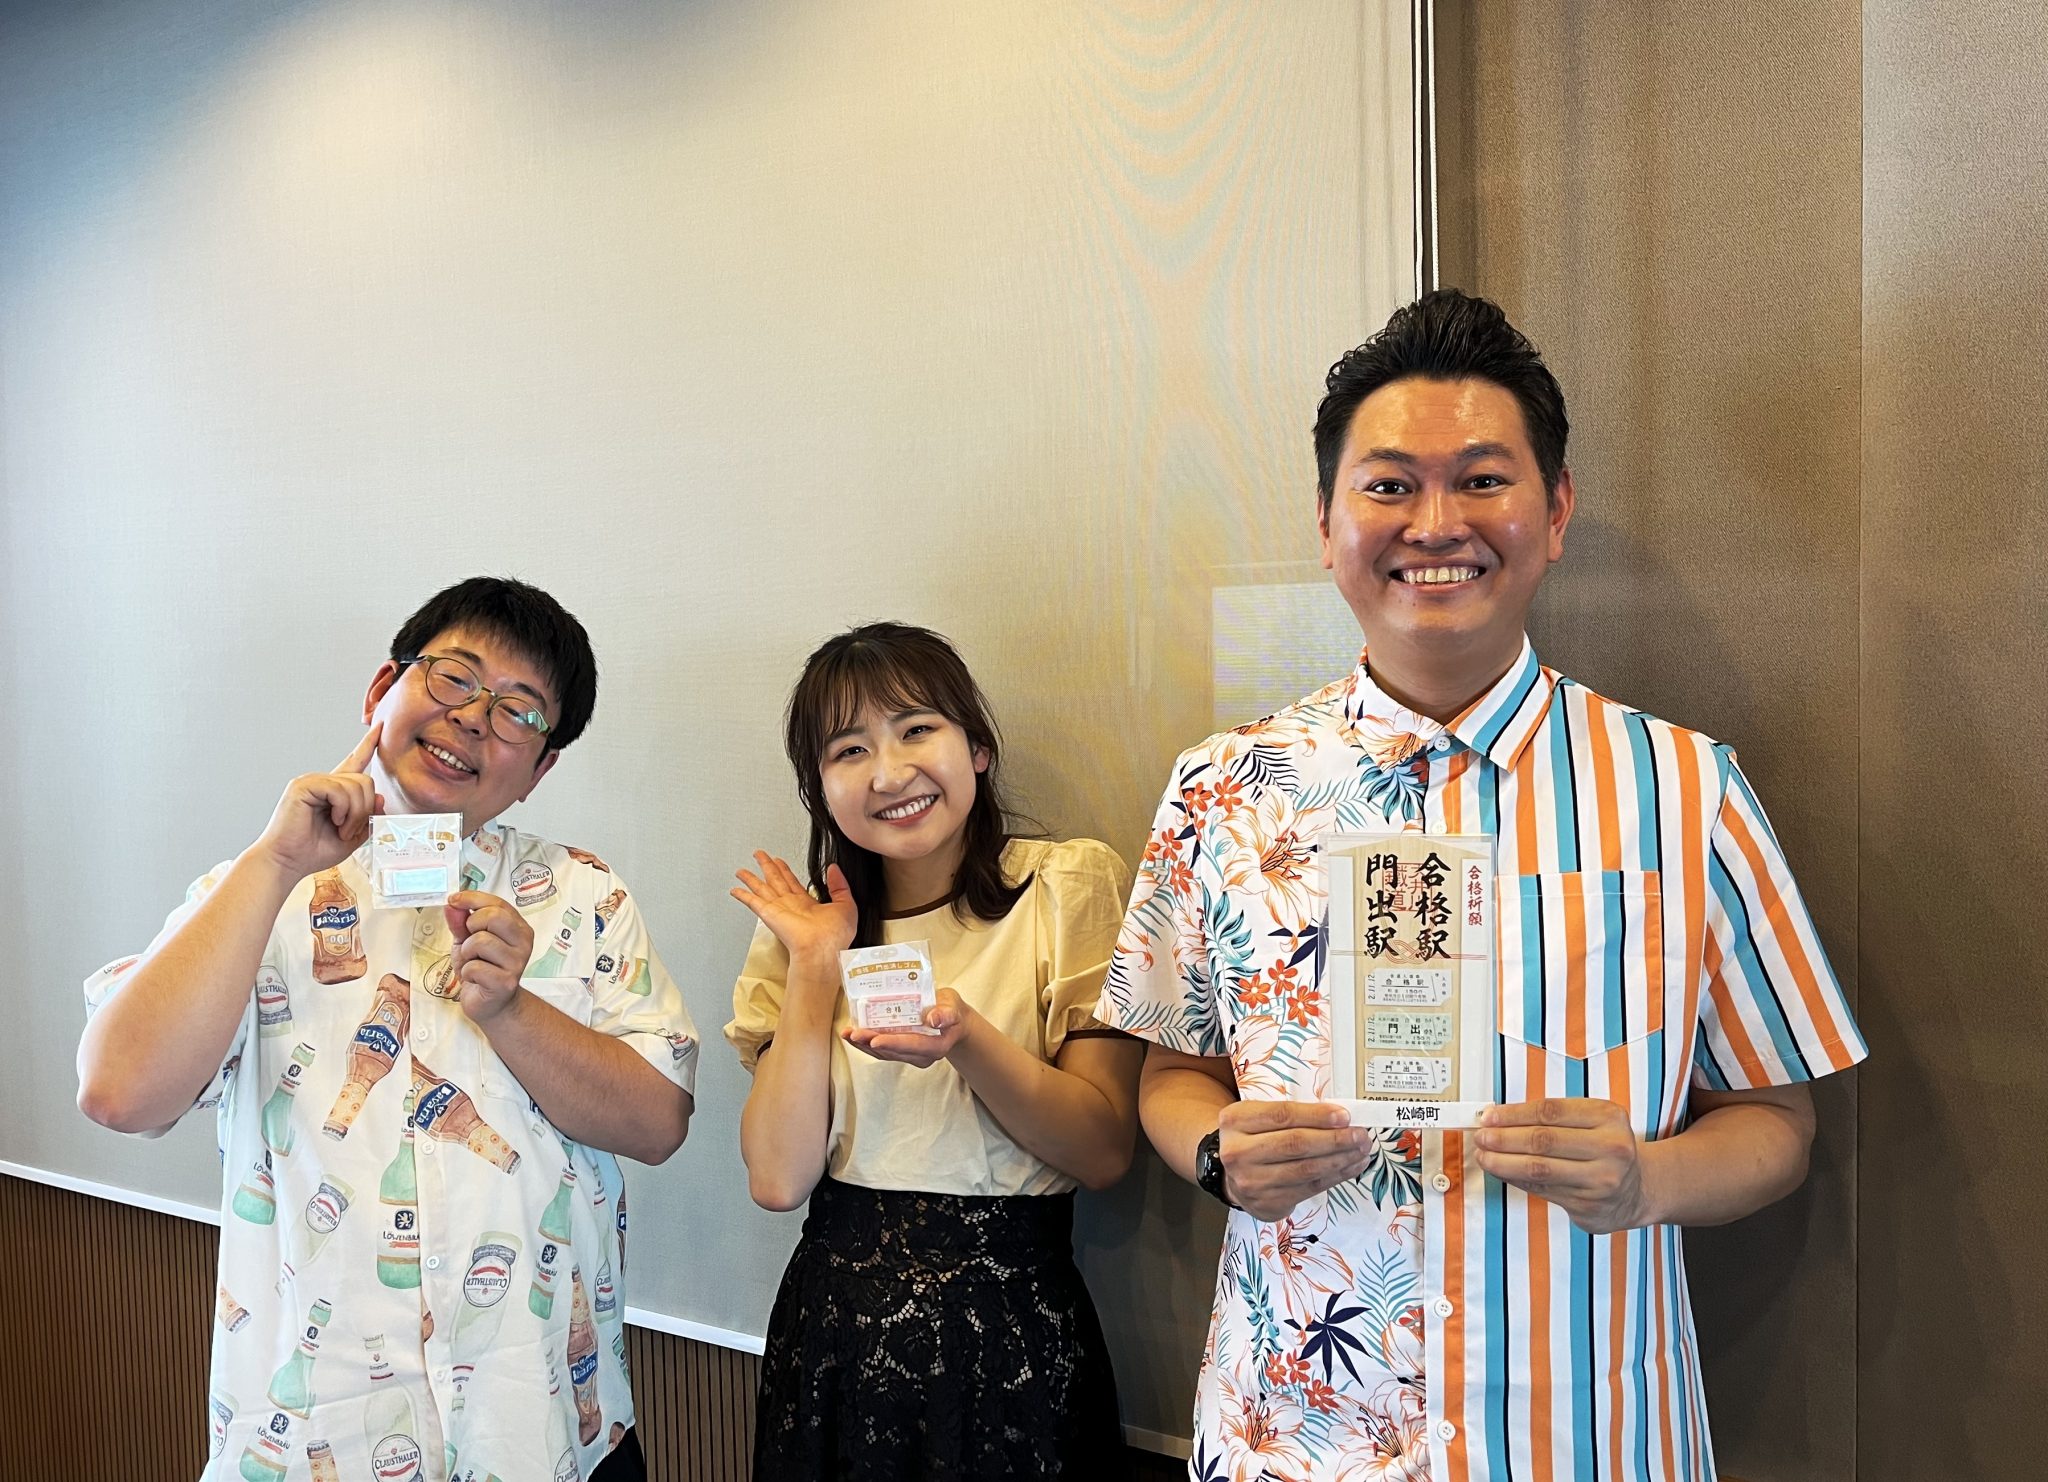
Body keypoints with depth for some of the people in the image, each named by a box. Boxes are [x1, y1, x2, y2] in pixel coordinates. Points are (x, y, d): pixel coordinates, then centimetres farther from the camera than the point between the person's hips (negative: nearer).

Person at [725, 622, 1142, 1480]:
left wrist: (965, 1039, -25)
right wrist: (815, 969, -10)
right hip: (834, 1332, 3)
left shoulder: (1073, 886, -6)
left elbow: (1106, 1151, -11)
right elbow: (779, 1178, -6)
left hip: (1016, 1327, -2)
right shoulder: (801, 928, 4)